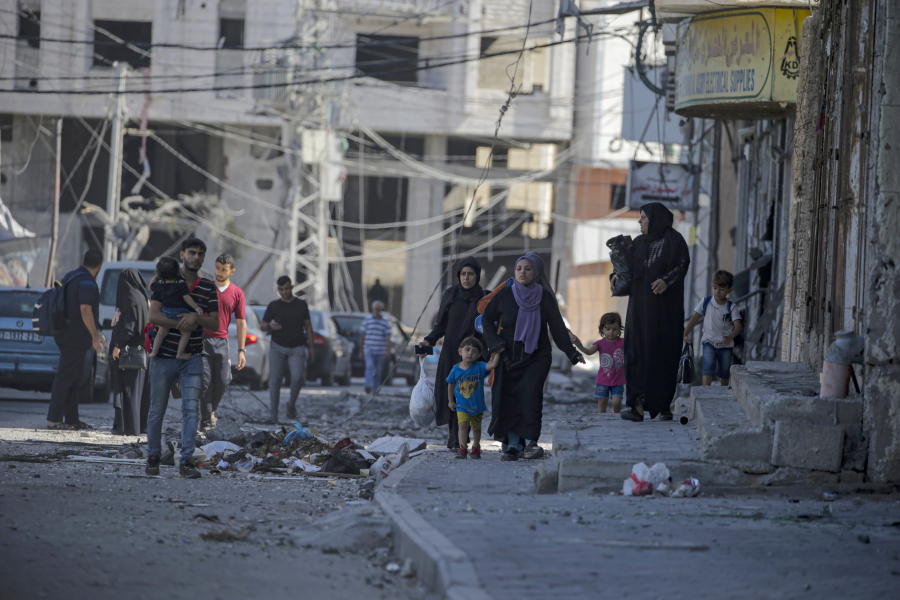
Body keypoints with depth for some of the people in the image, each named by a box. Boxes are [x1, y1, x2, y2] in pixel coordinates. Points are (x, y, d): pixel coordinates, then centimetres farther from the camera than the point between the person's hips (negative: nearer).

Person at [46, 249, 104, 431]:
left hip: (66, 334, 10)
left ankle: (72, 419, 16)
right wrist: (95, 335, -21)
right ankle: (54, 419, -7)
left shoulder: (70, 277, 15)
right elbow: (85, 309, -25)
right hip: (76, 338, -10)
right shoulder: (87, 283, -17)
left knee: (75, 379, 14)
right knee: (66, 377, -7)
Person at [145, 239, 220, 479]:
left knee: (191, 409, -10)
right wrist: (180, 324, -20)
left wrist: (196, 317, -17)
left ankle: (186, 461, -11)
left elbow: (215, 324, 1)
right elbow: (154, 316, -11)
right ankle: (153, 457, 22)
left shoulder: (209, 288, 6)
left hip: (192, 358, 2)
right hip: (163, 357, -2)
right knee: (157, 410, 5)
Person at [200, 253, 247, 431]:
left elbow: (241, 323, 7)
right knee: (205, 383, -7)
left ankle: (211, 410, 25)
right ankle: (206, 423, -4)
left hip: (222, 341, 2)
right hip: (202, 340, -2)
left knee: (223, 381, -3)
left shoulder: (237, 293, 7)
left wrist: (241, 351, 1)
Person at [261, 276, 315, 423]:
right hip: (277, 348, 0)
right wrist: (269, 326, -14)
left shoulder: (301, 305, 11)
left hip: (297, 349, 0)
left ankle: (292, 403, 9)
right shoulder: (273, 306, 8)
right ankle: (273, 413, -5)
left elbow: (308, 326, 14)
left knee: (298, 377, -17)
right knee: (275, 379, -7)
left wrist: (311, 346, 8)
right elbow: (262, 326, 9)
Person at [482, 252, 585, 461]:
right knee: (510, 398, -5)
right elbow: (486, 320, 9)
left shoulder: (545, 297, -2)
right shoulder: (504, 295, 0)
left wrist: (571, 353, -2)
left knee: (530, 393, -19)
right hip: (510, 356, 2)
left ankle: (530, 442, -22)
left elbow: (557, 326, 1)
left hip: (536, 356, -2)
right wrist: (496, 344, -4)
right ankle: (513, 444, 0)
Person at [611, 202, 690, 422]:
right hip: (641, 306, 4)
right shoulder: (639, 242, 16)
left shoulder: (674, 240, 0)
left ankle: (664, 404, 5)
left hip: (666, 307, -4)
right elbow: (627, 266, 15)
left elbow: (683, 264, -10)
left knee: (665, 353, -3)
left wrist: (666, 280, -26)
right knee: (638, 351, -6)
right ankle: (637, 404, -11)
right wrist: (616, 275, -7)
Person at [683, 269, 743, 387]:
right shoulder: (706, 302, -1)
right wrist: (685, 334, -4)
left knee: (724, 371, 12)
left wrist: (730, 337, -37)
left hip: (726, 345, 1)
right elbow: (695, 319, 4)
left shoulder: (731, 307, -6)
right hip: (709, 342, -1)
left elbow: (738, 325, -17)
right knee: (709, 364, -24)